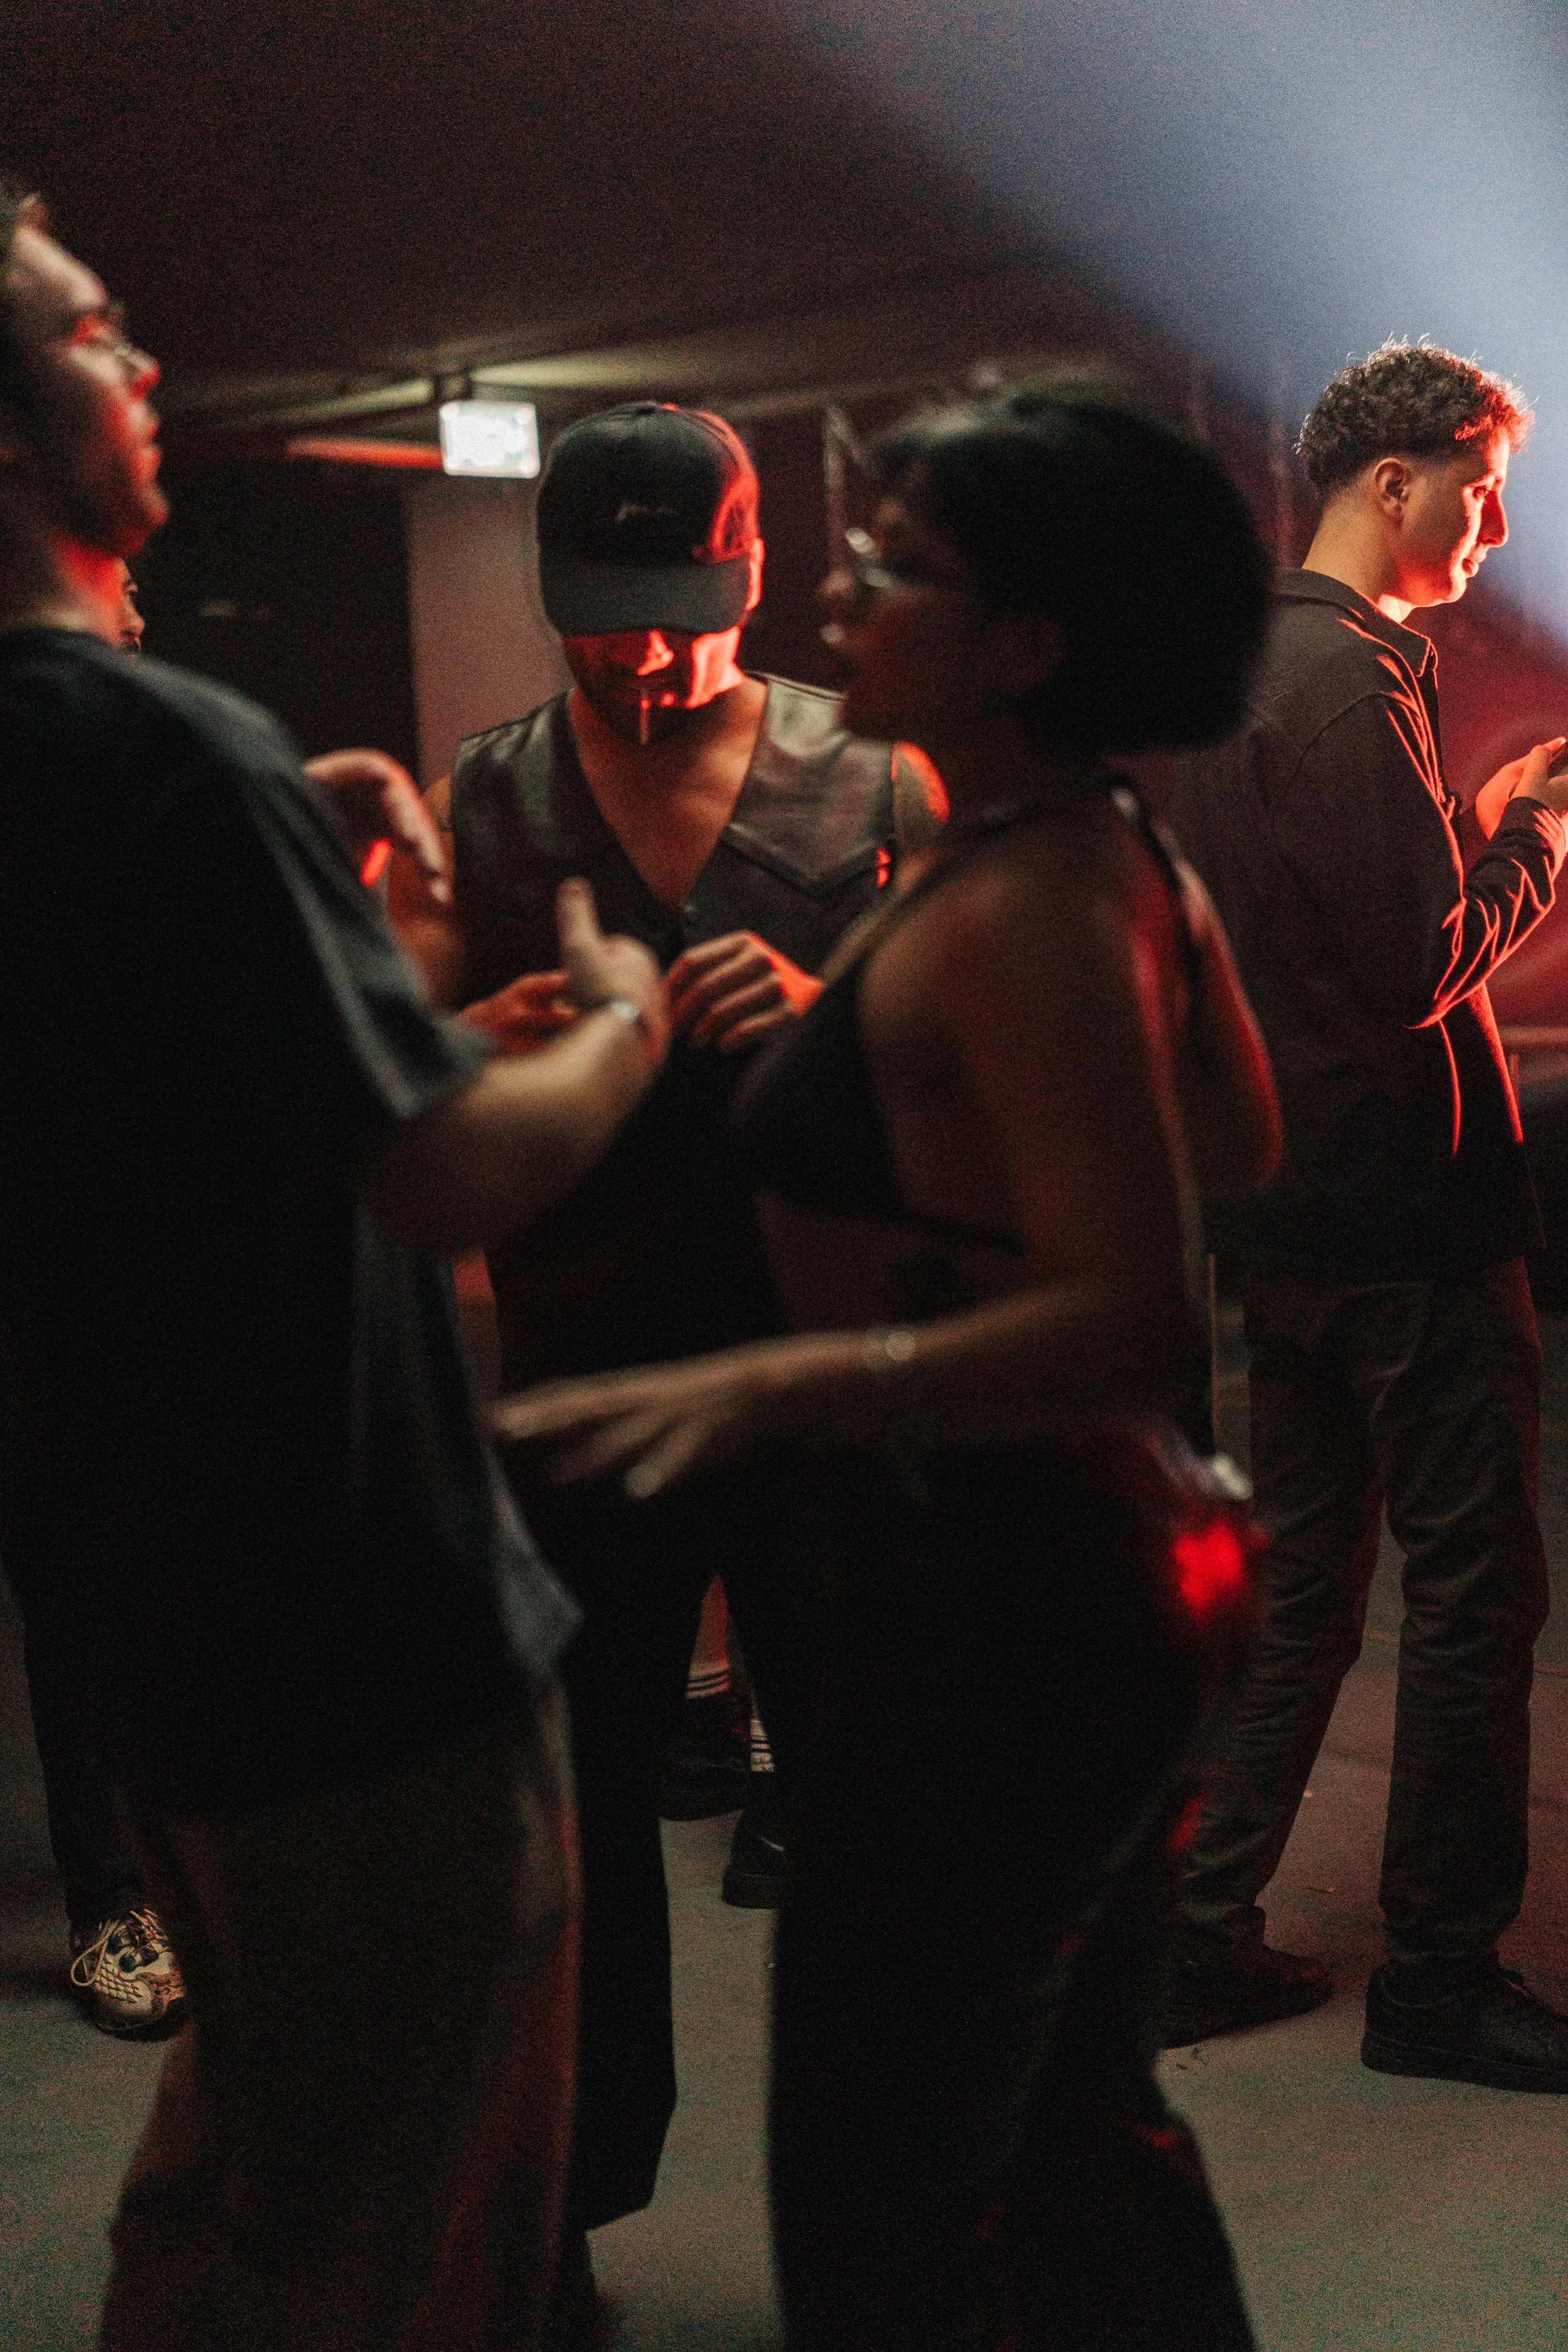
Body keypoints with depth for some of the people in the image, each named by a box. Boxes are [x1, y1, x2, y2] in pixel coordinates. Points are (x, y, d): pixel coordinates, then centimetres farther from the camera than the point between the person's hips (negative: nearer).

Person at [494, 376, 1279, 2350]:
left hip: (988, 1626, -10)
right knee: (1077, 2120, 26)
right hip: (1102, 1586, 10)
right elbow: (1241, 1148, 18)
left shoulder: (1015, 917, -23)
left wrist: (771, 1385, -40)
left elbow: (1139, 1327, -30)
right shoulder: (1120, 862, 6)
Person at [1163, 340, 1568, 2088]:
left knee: (1300, 1579, 15)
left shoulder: (1239, 665, 16)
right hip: (1402, 1206, -10)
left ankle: (1197, 1939, 21)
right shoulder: (1348, 680, -16)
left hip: (1288, 1204, 10)